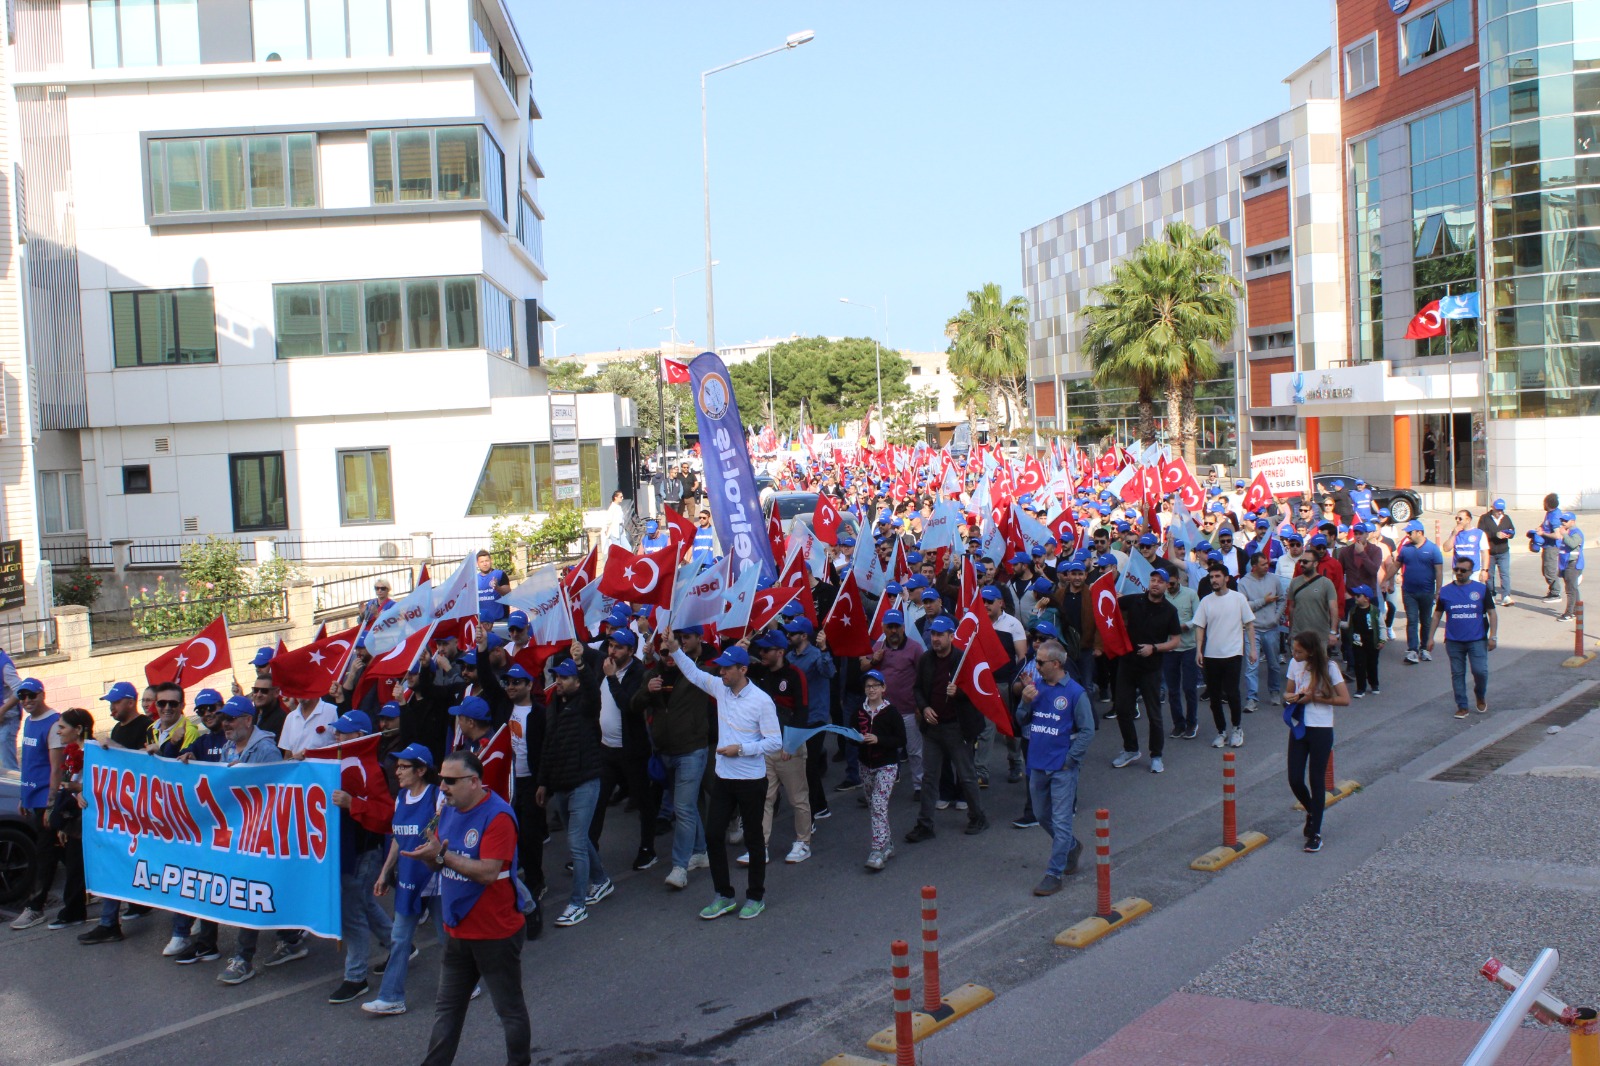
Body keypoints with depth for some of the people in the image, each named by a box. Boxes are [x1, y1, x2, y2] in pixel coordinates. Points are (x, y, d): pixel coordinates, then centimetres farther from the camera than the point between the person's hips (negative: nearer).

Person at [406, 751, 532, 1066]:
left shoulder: (497, 816, -20)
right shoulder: (450, 810, 6)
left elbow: (488, 872, -28)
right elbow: (439, 862, 9)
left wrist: (442, 856, -30)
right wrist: (427, 854, -14)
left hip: (496, 933, -8)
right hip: (459, 931, 8)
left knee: (510, 1010, 9)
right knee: (447, 1010, 15)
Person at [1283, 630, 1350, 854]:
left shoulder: (1329, 668, -11)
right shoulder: (1295, 665, 2)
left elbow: (1345, 700, -13)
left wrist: (1314, 698, -17)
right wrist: (1289, 696, -10)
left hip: (1321, 731, -4)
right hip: (1298, 728, 4)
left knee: (1316, 781, 1)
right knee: (1295, 780, 2)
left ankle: (1315, 833, 12)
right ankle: (1311, 812, 33)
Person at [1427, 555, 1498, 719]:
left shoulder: (1481, 589, 1)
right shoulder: (1445, 591, 5)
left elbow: (1491, 613, 3)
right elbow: (1437, 615, 11)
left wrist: (1492, 636, -4)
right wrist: (1431, 637, 7)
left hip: (1477, 640, -2)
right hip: (1453, 641, 2)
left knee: (1480, 671, -10)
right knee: (1457, 674, 5)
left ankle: (1481, 696, 19)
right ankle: (1462, 706, 15)